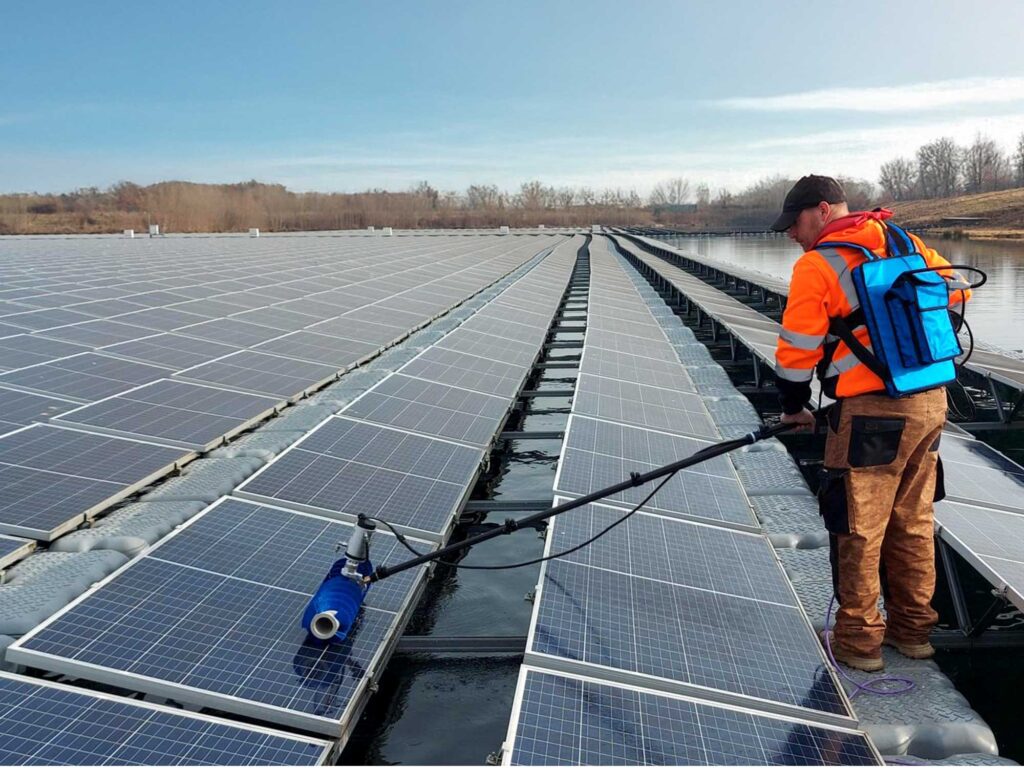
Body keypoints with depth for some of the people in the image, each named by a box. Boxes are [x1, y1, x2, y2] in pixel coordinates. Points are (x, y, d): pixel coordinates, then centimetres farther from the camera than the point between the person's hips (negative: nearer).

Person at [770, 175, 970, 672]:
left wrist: (793, 407, 5)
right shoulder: (906, 242, 10)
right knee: (913, 523, 18)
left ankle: (859, 641, 18)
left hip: (872, 413, -7)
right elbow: (956, 295, 16)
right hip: (931, 404, 7)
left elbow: (797, 350, -10)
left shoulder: (815, 265, -9)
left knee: (858, 529, 6)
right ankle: (913, 629, 32)